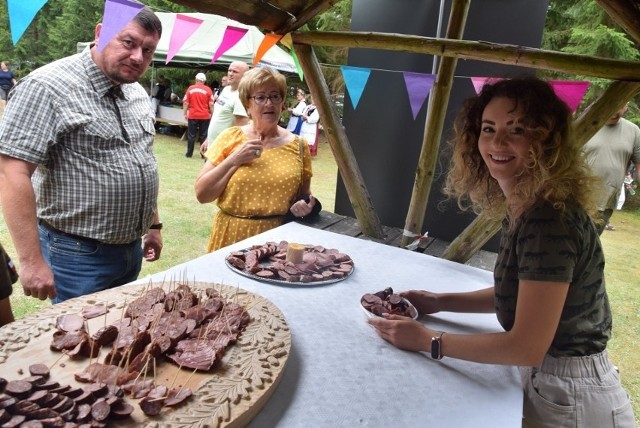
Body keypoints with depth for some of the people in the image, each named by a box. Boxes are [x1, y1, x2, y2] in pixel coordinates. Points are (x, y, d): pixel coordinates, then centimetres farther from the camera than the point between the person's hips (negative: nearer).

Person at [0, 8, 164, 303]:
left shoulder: (138, 93, 7)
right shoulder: (46, 87, -17)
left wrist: (153, 224, 16)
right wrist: (31, 260, -24)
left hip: (131, 249, 8)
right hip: (79, 254, -7)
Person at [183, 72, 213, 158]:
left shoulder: (190, 88, 0)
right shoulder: (208, 90, -3)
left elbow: (185, 103, -1)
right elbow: (211, 104, -6)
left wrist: (185, 113, 7)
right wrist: (211, 114, 4)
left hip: (192, 116, 1)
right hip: (205, 116, -1)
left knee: (191, 135, 7)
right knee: (203, 135, 5)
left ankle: (189, 153, 10)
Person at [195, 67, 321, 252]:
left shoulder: (298, 145, 1)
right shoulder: (230, 138, -2)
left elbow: (304, 194, 12)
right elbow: (201, 194, -5)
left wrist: (306, 206, -10)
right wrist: (233, 160, -14)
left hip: (277, 237, 1)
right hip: (232, 235, 0)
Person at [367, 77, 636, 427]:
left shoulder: (550, 219, -28)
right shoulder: (522, 208, 0)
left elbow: (527, 346, -25)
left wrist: (427, 340, -18)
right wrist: (439, 302, 4)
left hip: (572, 399, -7)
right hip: (544, 379, 7)